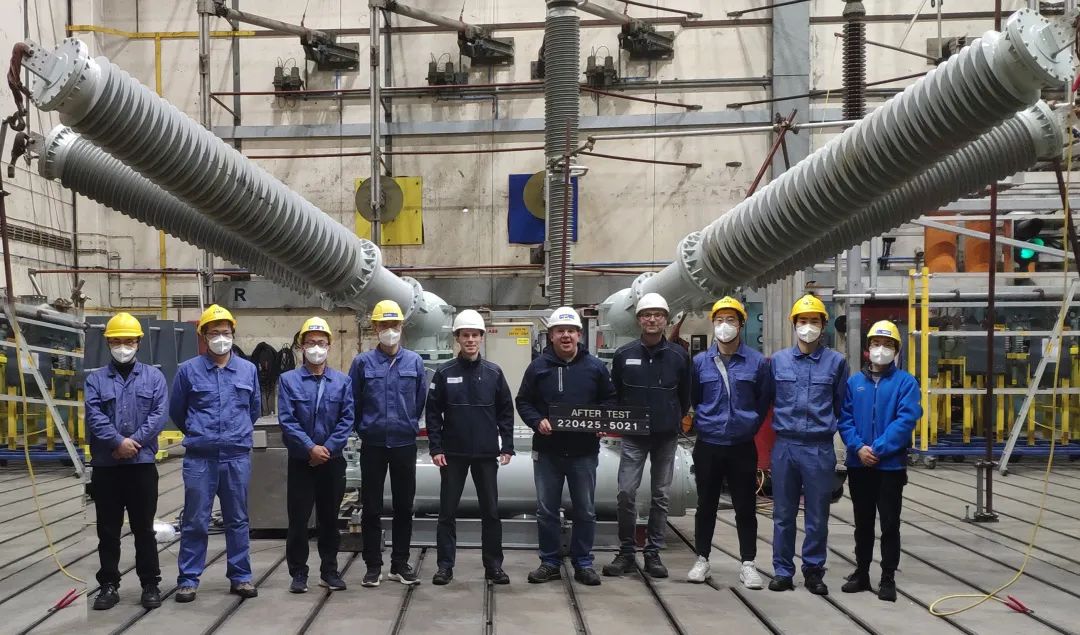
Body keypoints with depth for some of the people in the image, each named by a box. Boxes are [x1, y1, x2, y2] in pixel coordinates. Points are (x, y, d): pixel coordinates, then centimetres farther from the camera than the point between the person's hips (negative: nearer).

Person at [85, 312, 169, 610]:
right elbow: (94, 416, -6)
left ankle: (151, 584, 13)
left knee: (144, 527, 5)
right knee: (108, 529, 8)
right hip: (105, 464, 1)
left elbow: (160, 414, -4)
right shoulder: (95, 379, 7)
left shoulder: (153, 376, 6)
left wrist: (135, 441, -15)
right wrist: (118, 441, -18)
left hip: (142, 463, -1)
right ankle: (109, 585, 17)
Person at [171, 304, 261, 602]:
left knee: (237, 520, 9)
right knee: (195, 521, 3)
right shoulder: (188, 370, 0)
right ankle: (188, 579, 13)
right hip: (199, 458, -2)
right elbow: (176, 411, 11)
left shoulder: (248, 370, 6)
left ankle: (240, 576, 18)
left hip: (237, 457, 2)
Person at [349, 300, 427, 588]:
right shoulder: (362, 362, -2)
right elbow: (353, 402, 4)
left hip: (405, 444, 1)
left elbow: (421, 401, 8)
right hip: (372, 445, -1)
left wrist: (410, 426, 10)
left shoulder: (415, 362, 1)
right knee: (371, 507, 5)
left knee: (404, 506, 8)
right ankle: (373, 566, 15)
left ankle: (400, 564, 19)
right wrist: (364, 430, 7)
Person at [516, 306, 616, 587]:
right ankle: (549, 563, 20)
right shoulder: (538, 367, 1)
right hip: (547, 451, 0)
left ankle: (583, 564, 20)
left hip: (584, 451, 0)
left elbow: (610, 400, 9)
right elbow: (523, 402, 5)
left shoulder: (595, 367, 2)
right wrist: (537, 421, -13)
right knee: (546, 510, 7)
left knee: (585, 511, 7)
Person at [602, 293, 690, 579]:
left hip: (666, 437, 1)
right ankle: (626, 553, 6)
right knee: (626, 492, -7)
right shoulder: (624, 355, 1)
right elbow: (614, 394, 10)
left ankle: (653, 553, 17)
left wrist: (676, 422, 7)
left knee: (660, 496, 7)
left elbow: (685, 395, 10)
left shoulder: (679, 356, 0)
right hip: (633, 437, 0)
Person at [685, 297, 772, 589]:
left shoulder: (757, 362, -1)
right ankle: (702, 560, 22)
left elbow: (764, 400, 8)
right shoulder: (700, 362, 1)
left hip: (742, 447, -1)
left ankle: (747, 564, 16)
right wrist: (706, 422, 10)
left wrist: (749, 425, 8)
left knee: (745, 507, 5)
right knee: (706, 506, 10)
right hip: (707, 446, 1)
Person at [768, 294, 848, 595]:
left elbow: (842, 405, 10)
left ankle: (813, 571, 19)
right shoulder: (778, 360, 5)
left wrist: (828, 426, 12)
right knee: (783, 514, 7)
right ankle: (783, 571, 17)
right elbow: (767, 400, 12)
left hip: (820, 448, -1)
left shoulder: (835, 361, 2)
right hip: (785, 446, 1)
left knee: (818, 515, 6)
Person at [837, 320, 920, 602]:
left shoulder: (905, 382, -3)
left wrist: (878, 449, -18)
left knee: (889, 524, 3)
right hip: (858, 465, 3)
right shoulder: (854, 382, 7)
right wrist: (858, 447, -13)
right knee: (863, 523, 14)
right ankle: (861, 573, 25)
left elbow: (906, 420, -13)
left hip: (891, 465, -3)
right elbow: (844, 419, 2)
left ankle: (888, 579, 13)